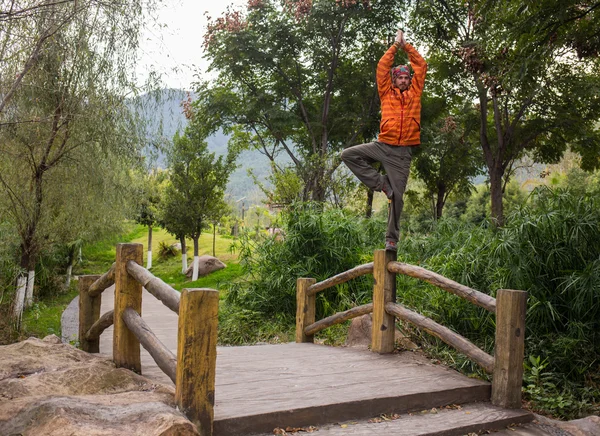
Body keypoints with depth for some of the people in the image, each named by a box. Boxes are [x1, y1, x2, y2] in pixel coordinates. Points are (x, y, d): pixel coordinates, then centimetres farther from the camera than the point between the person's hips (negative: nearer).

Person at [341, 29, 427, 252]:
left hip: (402, 153, 0)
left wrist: (407, 46, 15)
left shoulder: (414, 93, 14)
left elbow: (421, 66, 14)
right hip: (382, 145, 1)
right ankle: (379, 182, -7)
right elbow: (382, 67, 7)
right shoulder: (387, 93, 11)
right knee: (348, 155, -17)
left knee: (397, 195, -1)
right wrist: (395, 46, 10)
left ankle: (392, 238, 5)